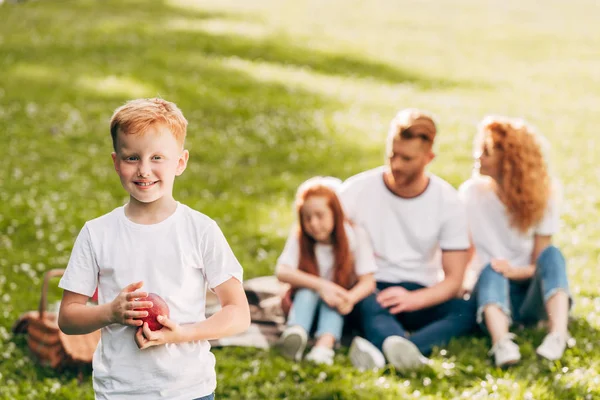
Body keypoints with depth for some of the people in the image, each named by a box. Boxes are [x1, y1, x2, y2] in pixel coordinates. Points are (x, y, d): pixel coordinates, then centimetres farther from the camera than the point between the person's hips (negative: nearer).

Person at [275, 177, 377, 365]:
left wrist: (350, 298, -39)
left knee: (332, 300, -32)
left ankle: (325, 344, -57)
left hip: (339, 309, -1)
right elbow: (282, 272, -25)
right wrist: (320, 285, -38)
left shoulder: (355, 235, -10)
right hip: (309, 302, 1)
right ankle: (296, 333, -56)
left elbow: (368, 282, -17)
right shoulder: (299, 239, -8)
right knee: (307, 290, -30)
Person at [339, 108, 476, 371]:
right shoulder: (357, 190, -2)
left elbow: (453, 280, -5)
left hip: (421, 296, 1)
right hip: (368, 292, -1)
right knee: (369, 307, -37)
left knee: (467, 311, -31)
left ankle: (379, 350, -57)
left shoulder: (447, 202, -2)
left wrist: (412, 299, -25)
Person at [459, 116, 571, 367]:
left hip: (531, 294, 1)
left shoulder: (543, 197, -4)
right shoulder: (471, 193, -3)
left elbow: (540, 264, -7)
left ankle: (559, 335, -51)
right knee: (491, 270, -33)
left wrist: (516, 271, -26)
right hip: (493, 291, 0)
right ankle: (501, 344, -62)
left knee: (551, 254, -28)